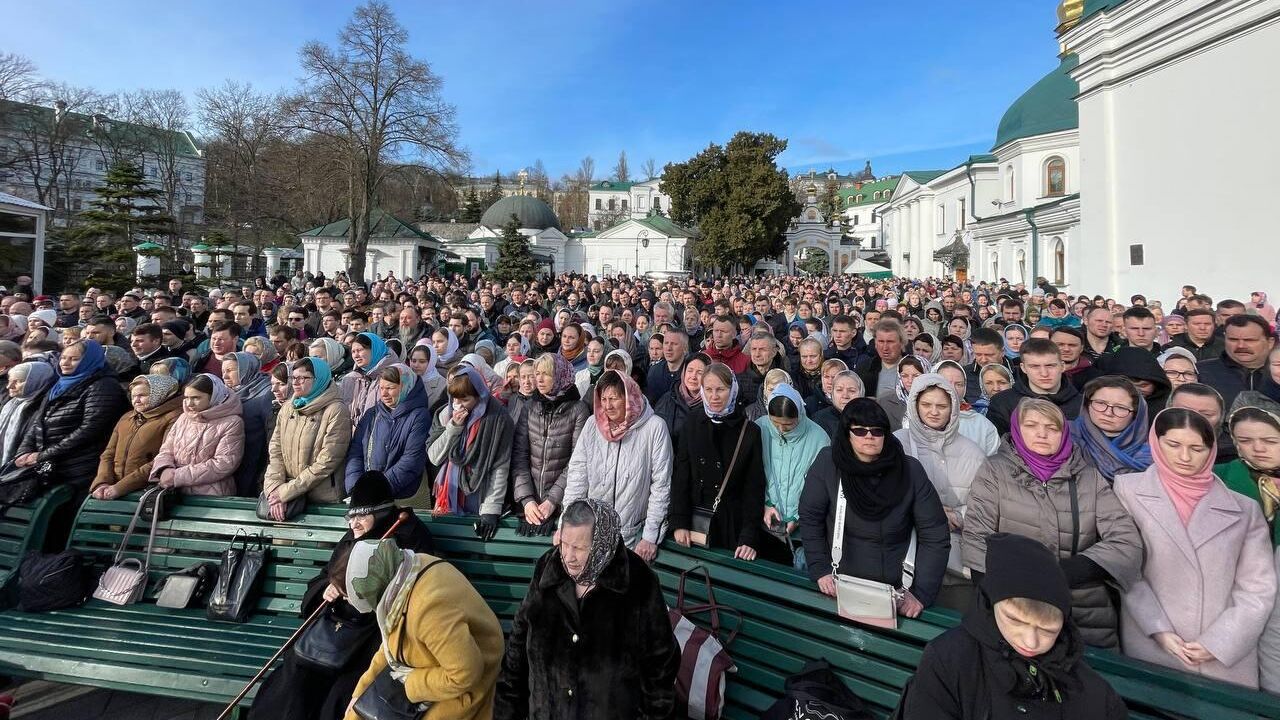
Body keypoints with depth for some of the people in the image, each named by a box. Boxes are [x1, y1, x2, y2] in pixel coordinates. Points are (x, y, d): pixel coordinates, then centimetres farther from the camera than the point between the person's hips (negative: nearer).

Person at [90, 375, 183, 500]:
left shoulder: (172, 419, -2)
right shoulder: (126, 418, 22)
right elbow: (108, 455, 17)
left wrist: (121, 487, -14)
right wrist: (102, 483, -1)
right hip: (113, 489, 6)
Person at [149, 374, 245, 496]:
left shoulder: (232, 423, -5)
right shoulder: (183, 418, 15)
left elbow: (223, 464, -13)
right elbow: (166, 450, 14)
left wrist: (179, 476, -15)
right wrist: (165, 470, -9)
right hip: (177, 492, 5)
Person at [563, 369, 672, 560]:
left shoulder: (654, 427, -12)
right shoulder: (593, 424, -2)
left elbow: (661, 484, -10)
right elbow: (576, 474, 0)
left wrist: (650, 537, -9)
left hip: (632, 536, -3)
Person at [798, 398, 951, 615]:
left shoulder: (910, 470, -11)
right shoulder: (827, 462, -13)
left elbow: (935, 536, -9)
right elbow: (810, 518, -6)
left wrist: (921, 594, -13)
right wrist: (820, 571, -10)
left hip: (897, 592, 0)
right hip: (840, 587, 0)